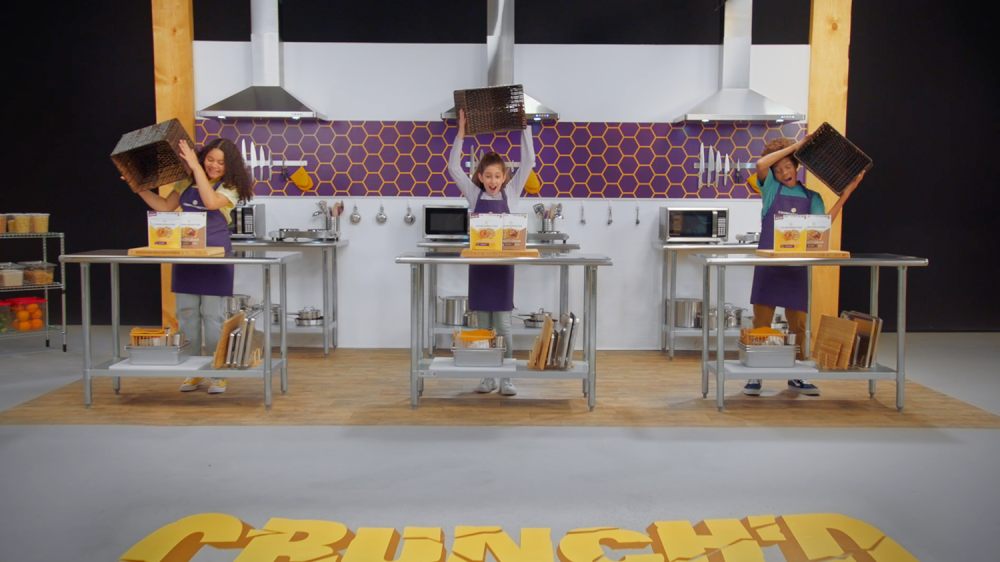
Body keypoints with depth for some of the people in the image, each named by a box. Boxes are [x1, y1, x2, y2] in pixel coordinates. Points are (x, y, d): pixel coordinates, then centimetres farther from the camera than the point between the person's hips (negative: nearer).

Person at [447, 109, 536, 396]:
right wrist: (461, 132, -5)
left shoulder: (511, 193, 2)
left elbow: (528, 162, -2)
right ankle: (488, 377, 16)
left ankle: (506, 377, 11)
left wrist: (525, 127, -5)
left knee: (502, 323, 2)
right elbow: (453, 167, 0)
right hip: (479, 261, 1)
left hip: (503, 262, -1)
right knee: (483, 324, 7)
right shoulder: (474, 195, 4)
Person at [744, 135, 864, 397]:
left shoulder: (811, 197, 10)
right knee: (761, 324, 0)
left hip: (797, 269, 2)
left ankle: (797, 376, 21)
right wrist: (795, 146, -9)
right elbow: (761, 164, -14)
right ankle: (755, 376, 8)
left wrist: (845, 195, -9)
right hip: (768, 265, -2)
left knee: (799, 325, 7)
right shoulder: (771, 188, 4)